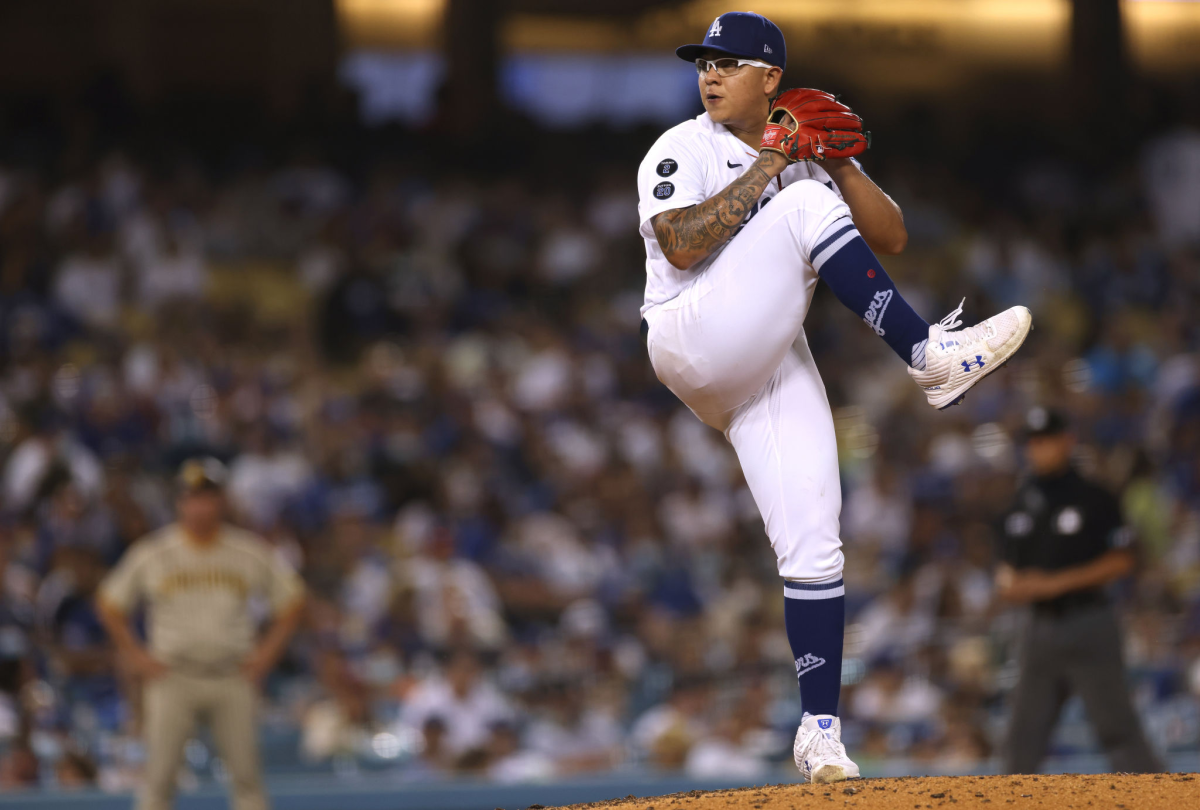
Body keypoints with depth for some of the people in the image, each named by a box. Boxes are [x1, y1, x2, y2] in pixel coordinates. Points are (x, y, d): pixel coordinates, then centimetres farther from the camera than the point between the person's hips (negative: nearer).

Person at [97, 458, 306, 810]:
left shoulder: (252, 552, 2)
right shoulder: (151, 552, -1)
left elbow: (291, 599, 13)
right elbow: (110, 603, 9)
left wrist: (266, 653, 3)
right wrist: (136, 656, 1)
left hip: (233, 680, 1)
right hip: (172, 680, -1)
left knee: (247, 776, -1)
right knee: (159, 777, -5)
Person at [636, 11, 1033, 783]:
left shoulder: (808, 155, 15)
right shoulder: (684, 150, 0)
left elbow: (891, 239, 7)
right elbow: (681, 247, -18)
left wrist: (838, 163, -7)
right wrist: (772, 164, -16)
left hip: (777, 368, 5)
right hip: (694, 346, -5)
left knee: (813, 547, -7)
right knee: (804, 205, -23)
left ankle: (820, 731, -2)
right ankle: (931, 357, -27)